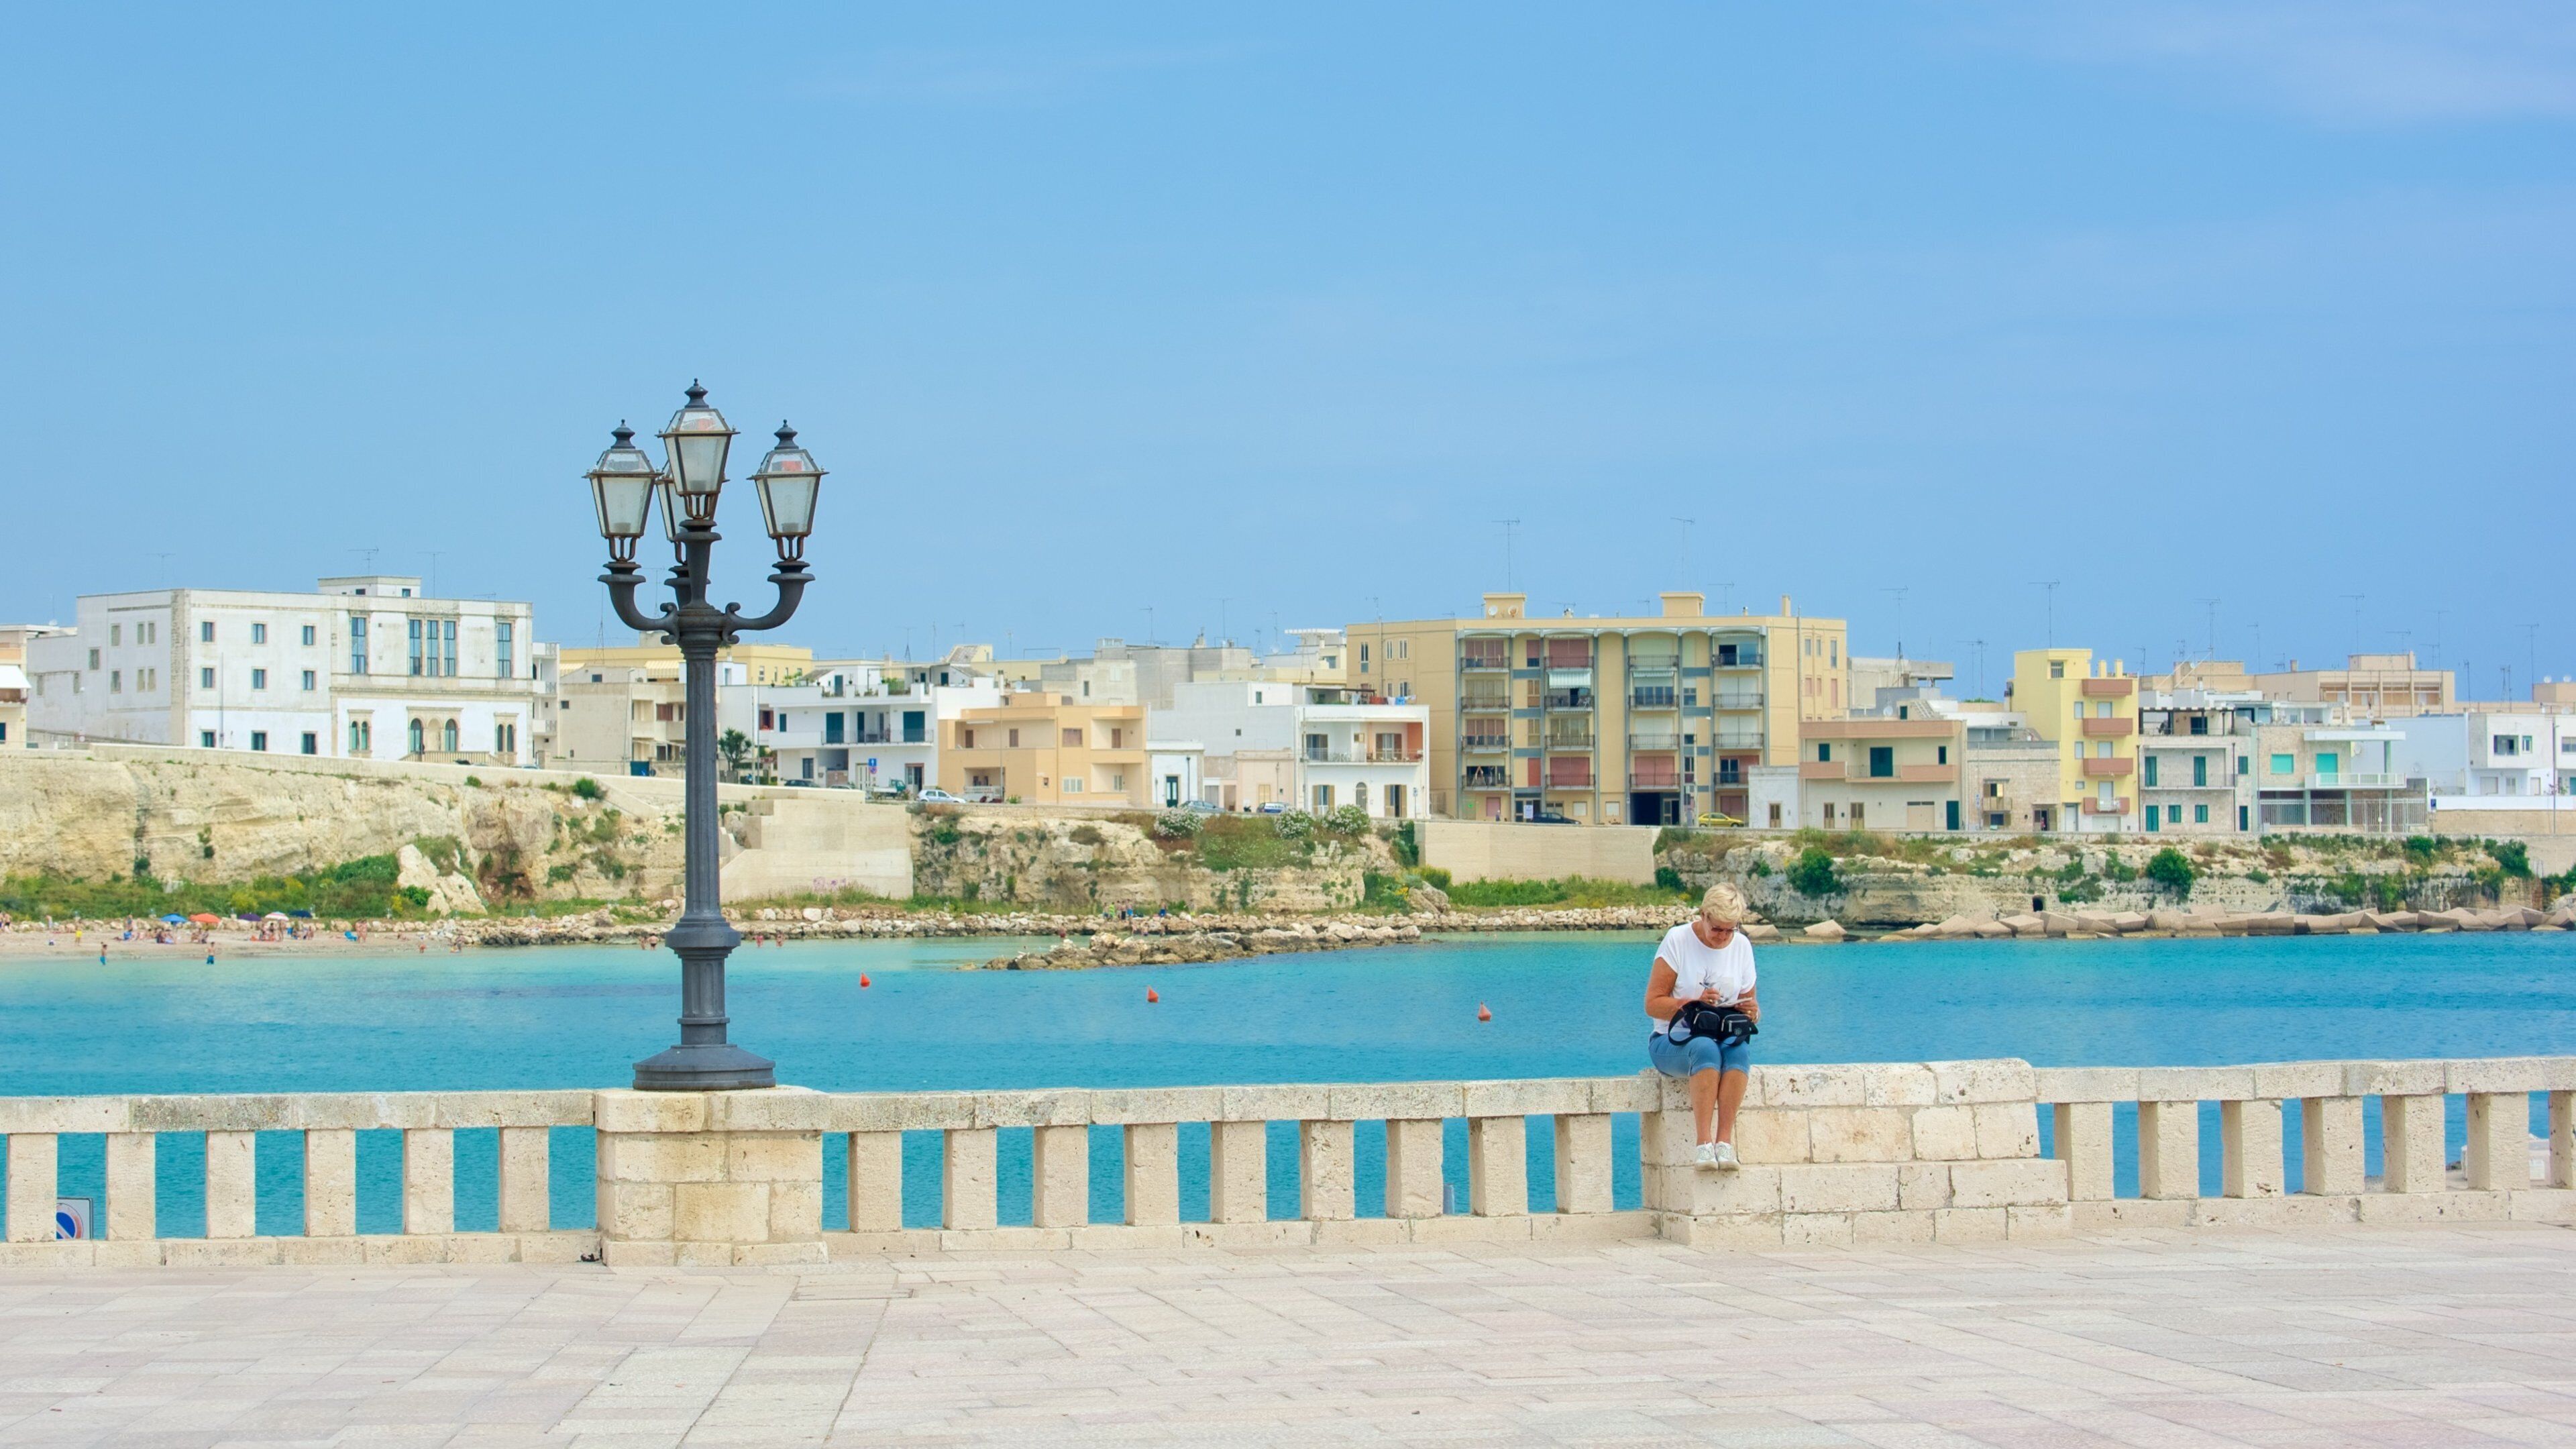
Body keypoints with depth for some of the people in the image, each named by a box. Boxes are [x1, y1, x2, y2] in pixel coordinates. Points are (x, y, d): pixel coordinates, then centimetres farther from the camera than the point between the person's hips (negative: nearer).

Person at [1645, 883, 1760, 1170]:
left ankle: (1725, 1140, -40)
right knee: (1705, 1048, -39)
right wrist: (1694, 1004, -23)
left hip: (1725, 1038, 3)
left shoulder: (1742, 946, 9)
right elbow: (1653, 1004, -8)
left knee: (1739, 1049, -34)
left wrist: (1751, 1012, -11)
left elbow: (1749, 1003, 15)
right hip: (1672, 1043, -3)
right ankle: (1704, 1143, -44)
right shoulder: (1677, 940, -4)